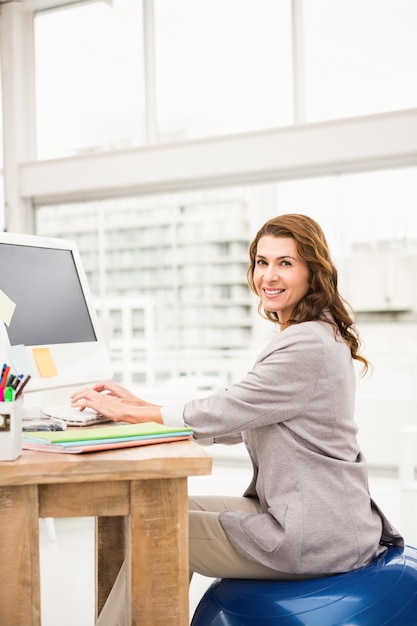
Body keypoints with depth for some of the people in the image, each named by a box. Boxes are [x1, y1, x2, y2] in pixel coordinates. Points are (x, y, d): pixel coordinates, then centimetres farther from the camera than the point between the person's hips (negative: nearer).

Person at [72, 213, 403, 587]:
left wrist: (124, 412, -8)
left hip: (314, 537, -10)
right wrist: (141, 405, 5)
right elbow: (237, 422, 11)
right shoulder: (310, 336, 12)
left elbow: (221, 415, -19)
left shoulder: (308, 346, -21)